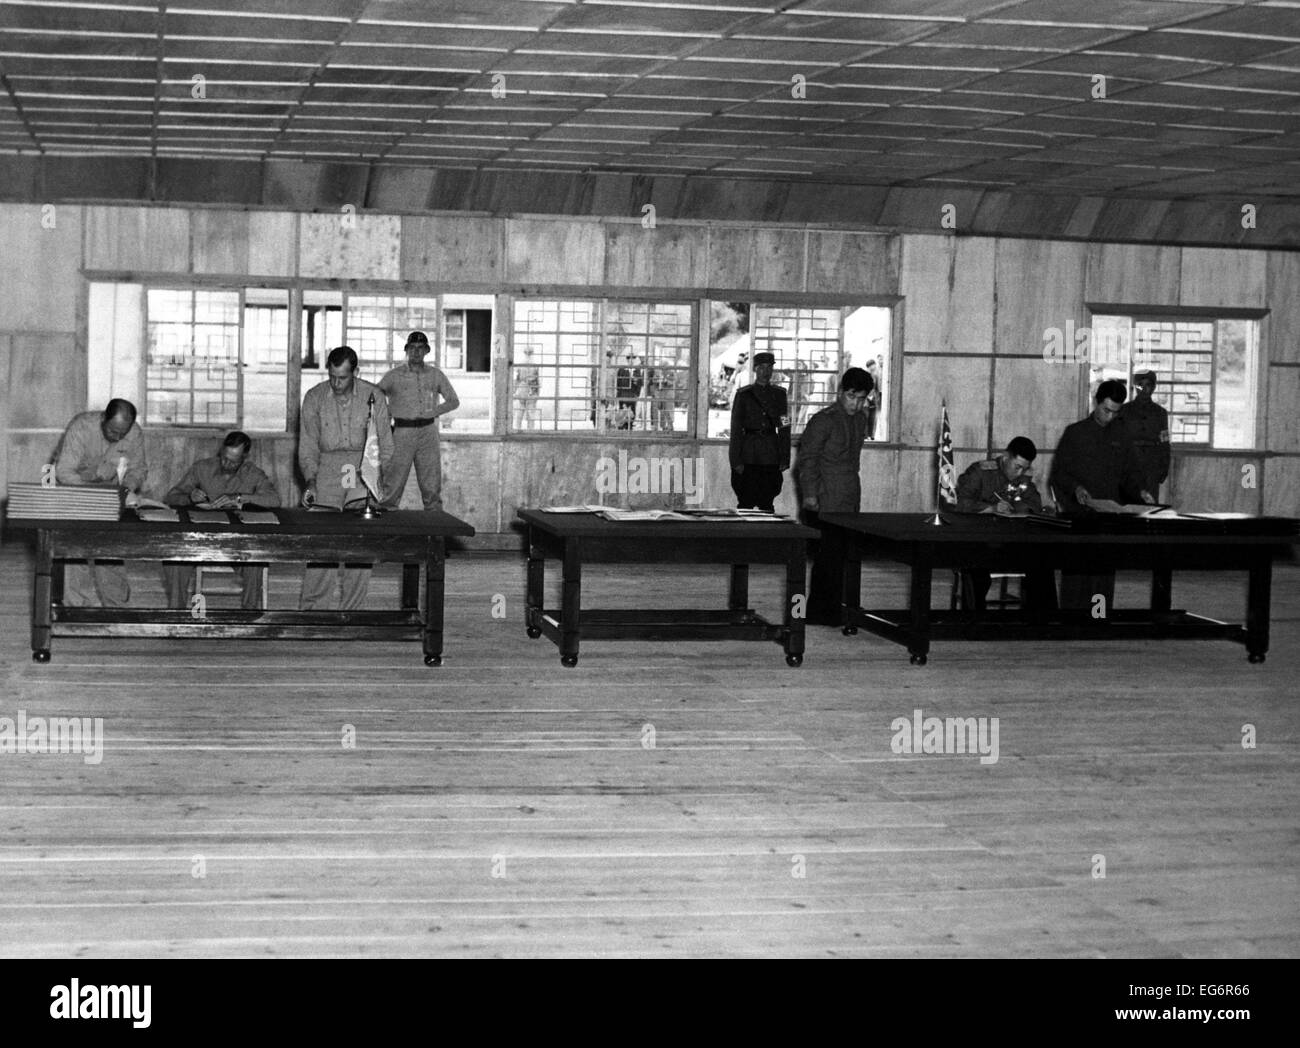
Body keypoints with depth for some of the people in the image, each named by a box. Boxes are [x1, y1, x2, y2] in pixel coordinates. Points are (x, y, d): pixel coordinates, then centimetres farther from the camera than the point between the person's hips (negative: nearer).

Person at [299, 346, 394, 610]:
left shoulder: (374, 397, 1)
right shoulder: (314, 398, 3)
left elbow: (385, 443, 8)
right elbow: (308, 445, 6)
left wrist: (382, 479, -3)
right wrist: (310, 481, -6)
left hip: (365, 467, 0)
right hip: (328, 467, 0)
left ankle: (351, 606, 1)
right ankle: (312, 606, -7)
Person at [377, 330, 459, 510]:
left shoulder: (436, 375, 8)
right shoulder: (394, 375, 1)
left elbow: (453, 401, 15)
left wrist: (432, 412, 1)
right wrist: (392, 412, -9)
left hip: (428, 434, 2)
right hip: (402, 433, -2)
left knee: (432, 488, 3)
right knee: (392, 486, -7)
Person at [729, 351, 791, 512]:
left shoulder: (779, 394, 10)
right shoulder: (744, 395, 3)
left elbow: (784, 428, 9)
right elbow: (736, 428, 1)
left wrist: (784, 459, 2)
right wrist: (736, 461, -6)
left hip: (771, 456, 2)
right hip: (748, 455, -2)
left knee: (767, 504, 2)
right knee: (746, 503, -3)